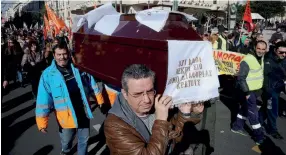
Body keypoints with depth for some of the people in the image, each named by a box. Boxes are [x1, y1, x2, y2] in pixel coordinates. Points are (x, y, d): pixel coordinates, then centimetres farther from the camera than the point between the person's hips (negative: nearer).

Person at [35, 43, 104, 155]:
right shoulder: (48, 74, -12)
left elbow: (92, 85, 6)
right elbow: (43, 100, -14)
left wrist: (100, 100, 9)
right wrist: (42, 122, -15)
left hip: (83, 112, 2)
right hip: (66, 116, -1)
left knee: (84, 139, 18)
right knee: (66, 141, 21)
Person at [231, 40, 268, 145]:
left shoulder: (261, 58, 5)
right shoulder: (247, 60, -22)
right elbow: (241, 78, -21)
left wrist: (261, 88, 17)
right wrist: (246, 92, -20)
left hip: (257, 90, 8)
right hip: (249, 91, -8)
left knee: (245, 109, 19)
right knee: (253, 114, 2)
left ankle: (237, 127, 34)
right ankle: (259, 136, 14)